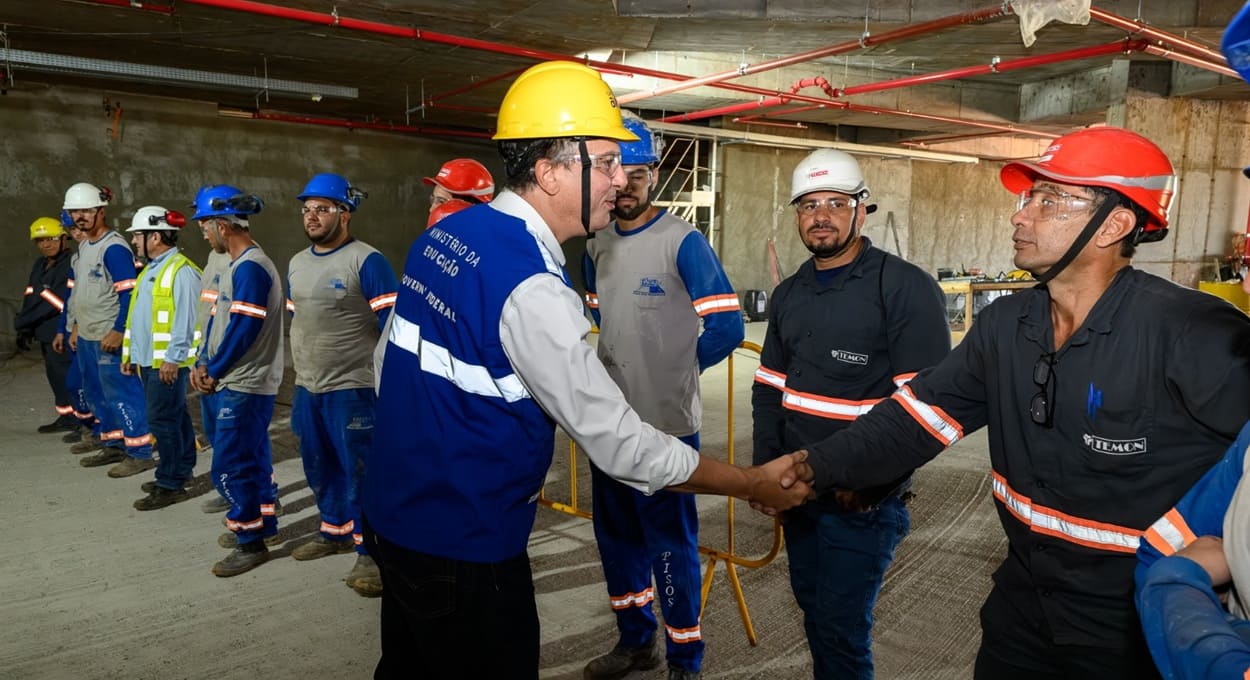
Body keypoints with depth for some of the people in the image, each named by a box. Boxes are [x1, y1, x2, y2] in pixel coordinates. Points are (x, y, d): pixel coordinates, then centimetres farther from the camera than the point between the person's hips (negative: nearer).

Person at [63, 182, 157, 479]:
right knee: (97, 394, 17)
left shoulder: (114, 247, -16)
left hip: (110, 338, -10)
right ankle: (114, 446, 29)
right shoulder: (84, 246, 14)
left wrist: (118, 331, -23)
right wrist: (78, 328, 23)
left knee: (121, 395, -6)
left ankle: (140, 453, 0)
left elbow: (129, 293, -21)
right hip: (87, 338, 10)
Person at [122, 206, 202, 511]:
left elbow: (185, 320, -21)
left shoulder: (181, 271, -15)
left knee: (163, 419, -7)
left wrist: (172, 358, -23)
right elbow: (137, 316, 22)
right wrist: (130, 353, 21)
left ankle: (171, 485, 1)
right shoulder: (150, 270, 17)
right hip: (147, 360, 10)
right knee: (174, 417, 15)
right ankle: (180, 471, 25)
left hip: (168, 362, -10)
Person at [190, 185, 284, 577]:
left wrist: (213, 371, -12)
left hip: (244, 386, -10)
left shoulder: (251, 267, -19)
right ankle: (260, 523, 31)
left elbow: (243, 329, -23)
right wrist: (203, 363, 6)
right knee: (252, 459, 18)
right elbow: (218, 318, 17)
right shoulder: (237, 266, 14)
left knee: (231, 466, -4)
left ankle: (252, 542, 6)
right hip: (233, 383, 10)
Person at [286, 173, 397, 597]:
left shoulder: (366, 261, -13)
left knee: (360, 472, -2)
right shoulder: (296, 264, 12)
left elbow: (392, 325, -14)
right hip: (306, 388, 8)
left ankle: (371, 553, 9)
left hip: (352, 390, -8)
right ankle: (335, 532, 38)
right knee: (319, 468, 19)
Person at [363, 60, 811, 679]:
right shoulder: (531, 289, -27)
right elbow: (618, 443, -24)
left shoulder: (446, 233, 0)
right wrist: (752, 483, -14)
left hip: (393, 512, 9)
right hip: (461, 547, -9)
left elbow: (389, 364, 11)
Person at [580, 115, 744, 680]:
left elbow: (726, 327, -16)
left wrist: (677, 370, -3)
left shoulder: (683, 242, -14)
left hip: (666, 424, -7)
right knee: (617, 536, 19)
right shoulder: (596, 245, 6)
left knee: (672, 546, 5)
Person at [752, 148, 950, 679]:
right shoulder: (789, 295, 9)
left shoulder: (907, 288, -11)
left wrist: (868, 480, -19)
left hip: (864, 503, -6)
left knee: (841, 630, 1)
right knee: (814, 613, 19)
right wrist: (767, 470, 3)